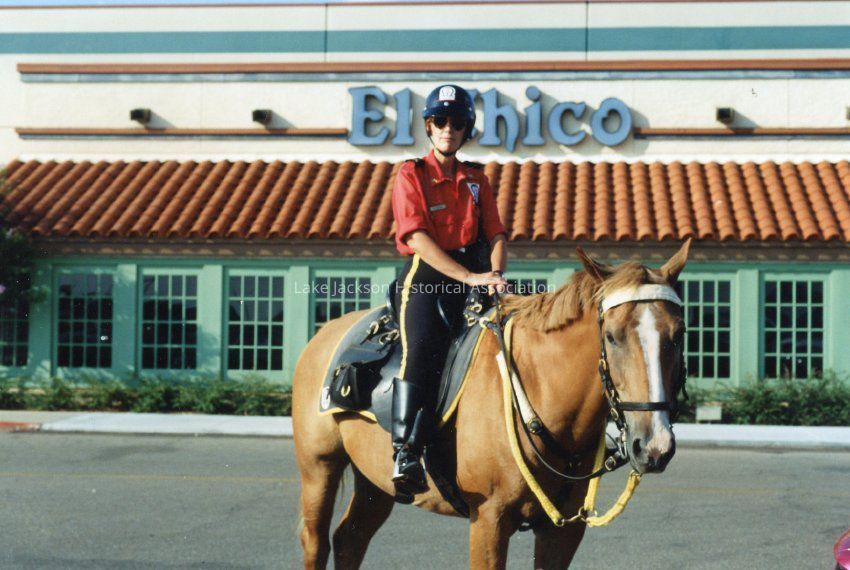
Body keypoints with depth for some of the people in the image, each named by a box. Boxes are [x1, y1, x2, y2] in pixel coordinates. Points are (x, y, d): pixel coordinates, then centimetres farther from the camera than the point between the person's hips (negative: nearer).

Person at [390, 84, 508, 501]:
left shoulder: (476, 178, 18)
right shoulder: (411, 175, 3)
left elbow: (495, 234, 12)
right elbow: (418, 237, -9)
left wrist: (495, 273, -11)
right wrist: (468, 277, -19)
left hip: (473, 274, 5)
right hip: (426, 275, -5)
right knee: (423, 347, -28)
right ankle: (405, 455, -30)